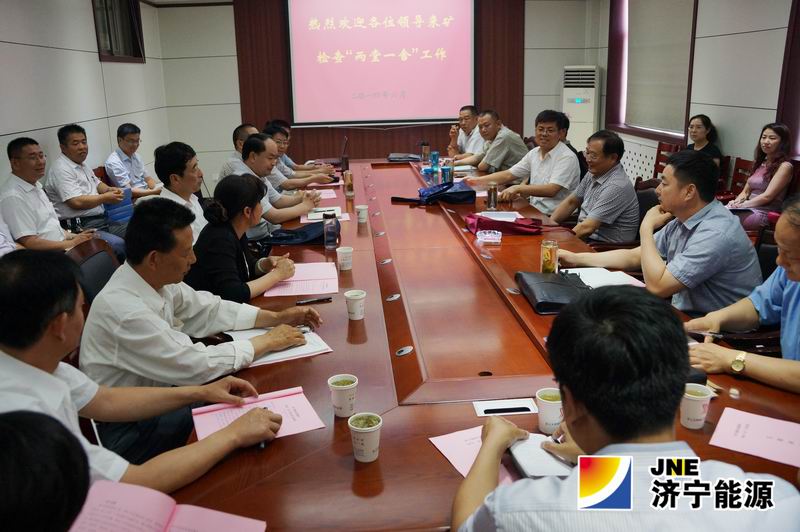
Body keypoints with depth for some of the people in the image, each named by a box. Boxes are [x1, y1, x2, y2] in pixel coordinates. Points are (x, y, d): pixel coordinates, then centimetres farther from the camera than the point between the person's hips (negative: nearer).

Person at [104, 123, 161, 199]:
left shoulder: (136, 156, 14)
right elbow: (128, 192, -17)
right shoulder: (113, 162, -12)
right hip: (133, 201, -8)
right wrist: (154, 192, -21)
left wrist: (156, 188, -7)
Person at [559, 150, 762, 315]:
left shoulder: (715, 233, -25)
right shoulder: (681, 222, 4)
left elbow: (657, 285, -27)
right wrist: (577, 258, 7)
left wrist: (646, 229, -15)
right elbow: (633, 257, 13)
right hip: (687, 314, 7)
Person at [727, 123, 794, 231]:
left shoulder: (784, 166, -3)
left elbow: (767, 196, -12)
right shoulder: (760, 163, 20)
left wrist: (741, 205, -13)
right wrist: (736, 202, -3)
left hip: (764, 214, -7)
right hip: (749, 210, 7)